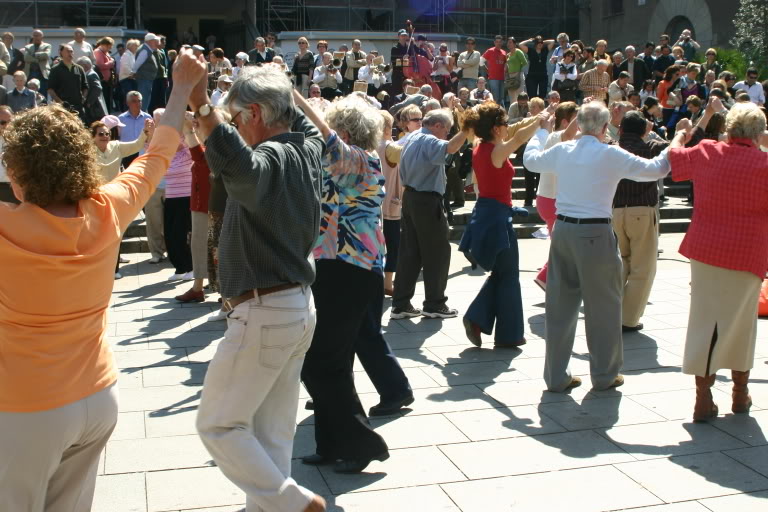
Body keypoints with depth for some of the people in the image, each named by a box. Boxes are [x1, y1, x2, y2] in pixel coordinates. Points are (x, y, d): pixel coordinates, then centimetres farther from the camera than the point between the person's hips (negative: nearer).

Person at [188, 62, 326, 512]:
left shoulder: (269, 160, -20)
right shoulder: (308, 150, 7)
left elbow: (234, 161, -45)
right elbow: (305, 123, 33)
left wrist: (201, 104, -51)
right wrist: (279, 87, 37)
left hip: (263, 314, -9)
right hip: (299, 306, 9)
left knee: (218, 424, 3)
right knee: (273, 431, 16)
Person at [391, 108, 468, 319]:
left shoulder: (412, 137, 11)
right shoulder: (429, 141, -18)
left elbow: (404, 171, 20)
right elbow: (450, 148, -39)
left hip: (410, 197, 9)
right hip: (427, 201, -9)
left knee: (410, 252, 10)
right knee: (437, 253, 2)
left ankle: (400, 304, 11)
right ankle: (434, 304, 8)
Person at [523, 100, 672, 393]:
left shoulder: (562, 151, 4)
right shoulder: (611, 155, -9)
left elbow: (530, 159, 23)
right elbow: (654, 170, -3)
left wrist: (542, 130, 39)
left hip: (563, 229, 5)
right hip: (595, 234, -5)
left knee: (560, 303, 11)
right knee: (602, 305, 10)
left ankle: (556, 376, 17)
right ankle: (604, 375, 21)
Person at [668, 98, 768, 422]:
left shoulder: (706, 152, -2)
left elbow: (673, 156, 16)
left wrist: (681, 134, 37)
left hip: (705, 249, 2)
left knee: (706, 320, 6)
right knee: (742, 322, 14)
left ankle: (704, 399, 2)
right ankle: (740, 393, 27)